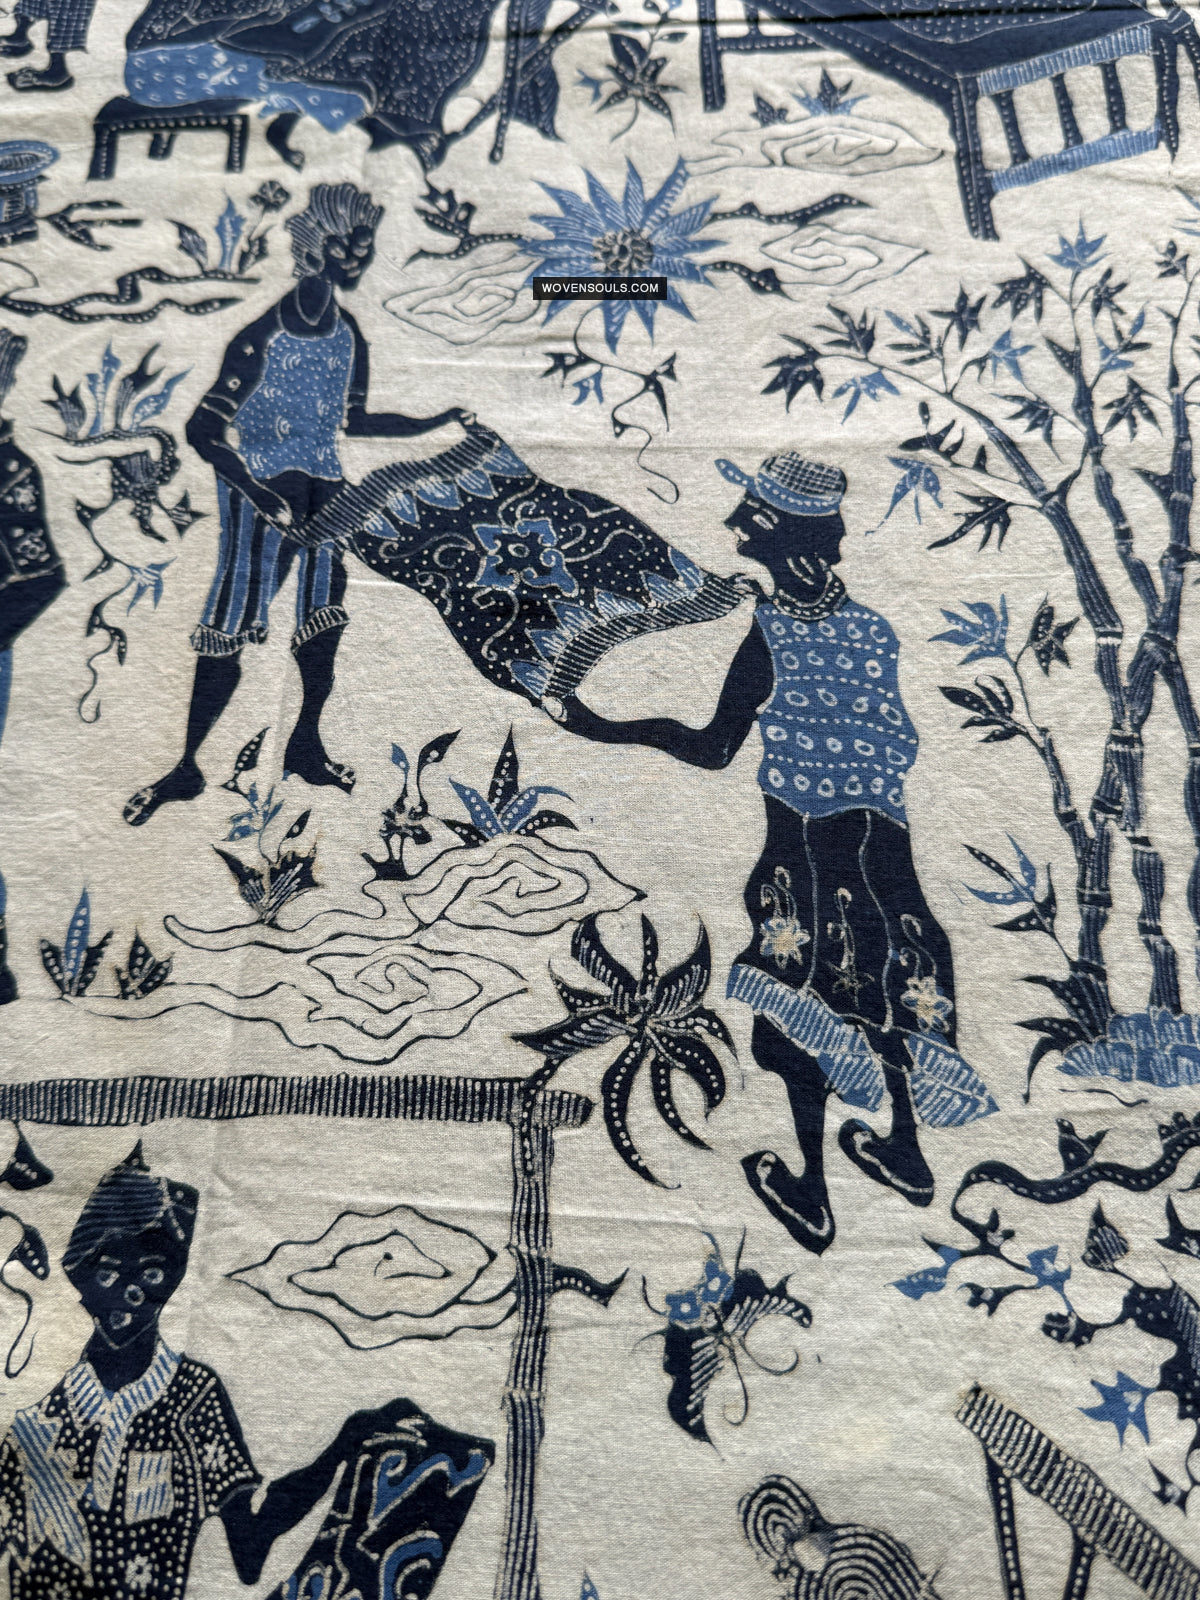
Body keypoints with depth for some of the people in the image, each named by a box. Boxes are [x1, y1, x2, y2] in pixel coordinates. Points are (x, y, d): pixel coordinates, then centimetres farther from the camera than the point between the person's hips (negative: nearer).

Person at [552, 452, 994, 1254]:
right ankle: (905, 1153, 40)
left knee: (806, 998, 8)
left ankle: (811, 1197, 21)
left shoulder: (773, 630, -15)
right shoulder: (871, 624, 1)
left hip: (805, 850, -5)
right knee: (876, 985, 21)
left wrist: (610, 728, -8)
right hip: (879, 843, 6)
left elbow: (714, 749, -13)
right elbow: (902, 743, 6)